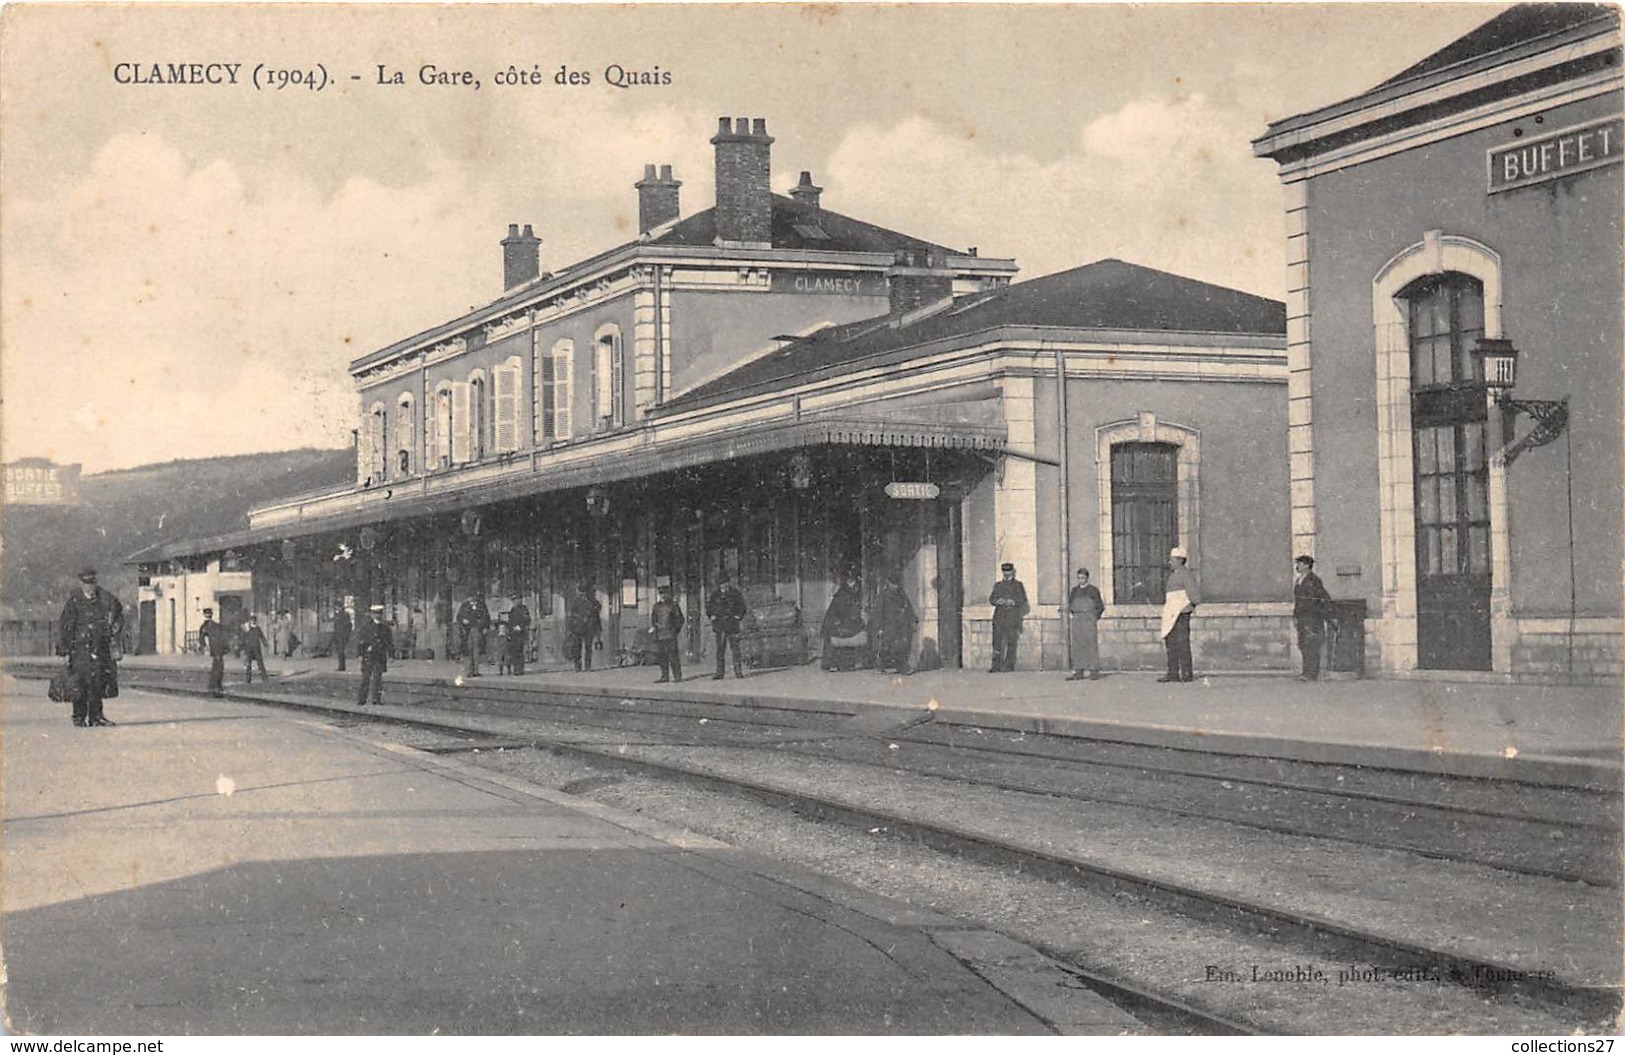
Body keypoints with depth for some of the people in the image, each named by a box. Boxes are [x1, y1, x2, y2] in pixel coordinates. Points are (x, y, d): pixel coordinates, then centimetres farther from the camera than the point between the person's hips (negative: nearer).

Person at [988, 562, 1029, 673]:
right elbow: (991, 599, 11)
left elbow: (1023, 600, 2)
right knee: (997, 643, -3)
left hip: (1013, 618, -3)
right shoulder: (998, 585, 18)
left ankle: (1009, 667, -2)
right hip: (999, 617, 3)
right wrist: (998, 601, -11)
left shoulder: (1018, 585, 9)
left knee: (1011, 643, -5)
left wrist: (1013, 602, -16)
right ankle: (996, 667, -2)